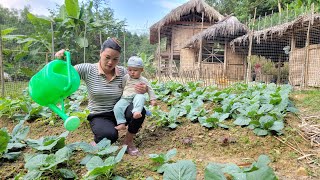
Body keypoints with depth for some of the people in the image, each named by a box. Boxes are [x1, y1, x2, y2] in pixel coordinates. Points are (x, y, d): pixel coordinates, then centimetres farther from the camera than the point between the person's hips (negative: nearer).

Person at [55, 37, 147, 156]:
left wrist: (142, 90, -22)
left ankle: (128, 142, 0)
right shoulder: (88, 70, -11)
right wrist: (60, 60, -32)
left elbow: (133, 90, 2)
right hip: (99, 117, -2)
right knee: (110, 135, -36)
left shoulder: (123, 72, -4)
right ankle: (96, 143, 5)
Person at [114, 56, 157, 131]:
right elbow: (120, 87, 26)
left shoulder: (143, 80, 12)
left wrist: (153, 99, 7)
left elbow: (150, 90, 15)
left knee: (141, 97, -39)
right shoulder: (126, 77, 16)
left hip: (136, 96, -2)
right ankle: (121, 123, -23)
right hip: (125, 98, 2)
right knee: (117, 107, -26)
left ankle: (136, 111, -58)